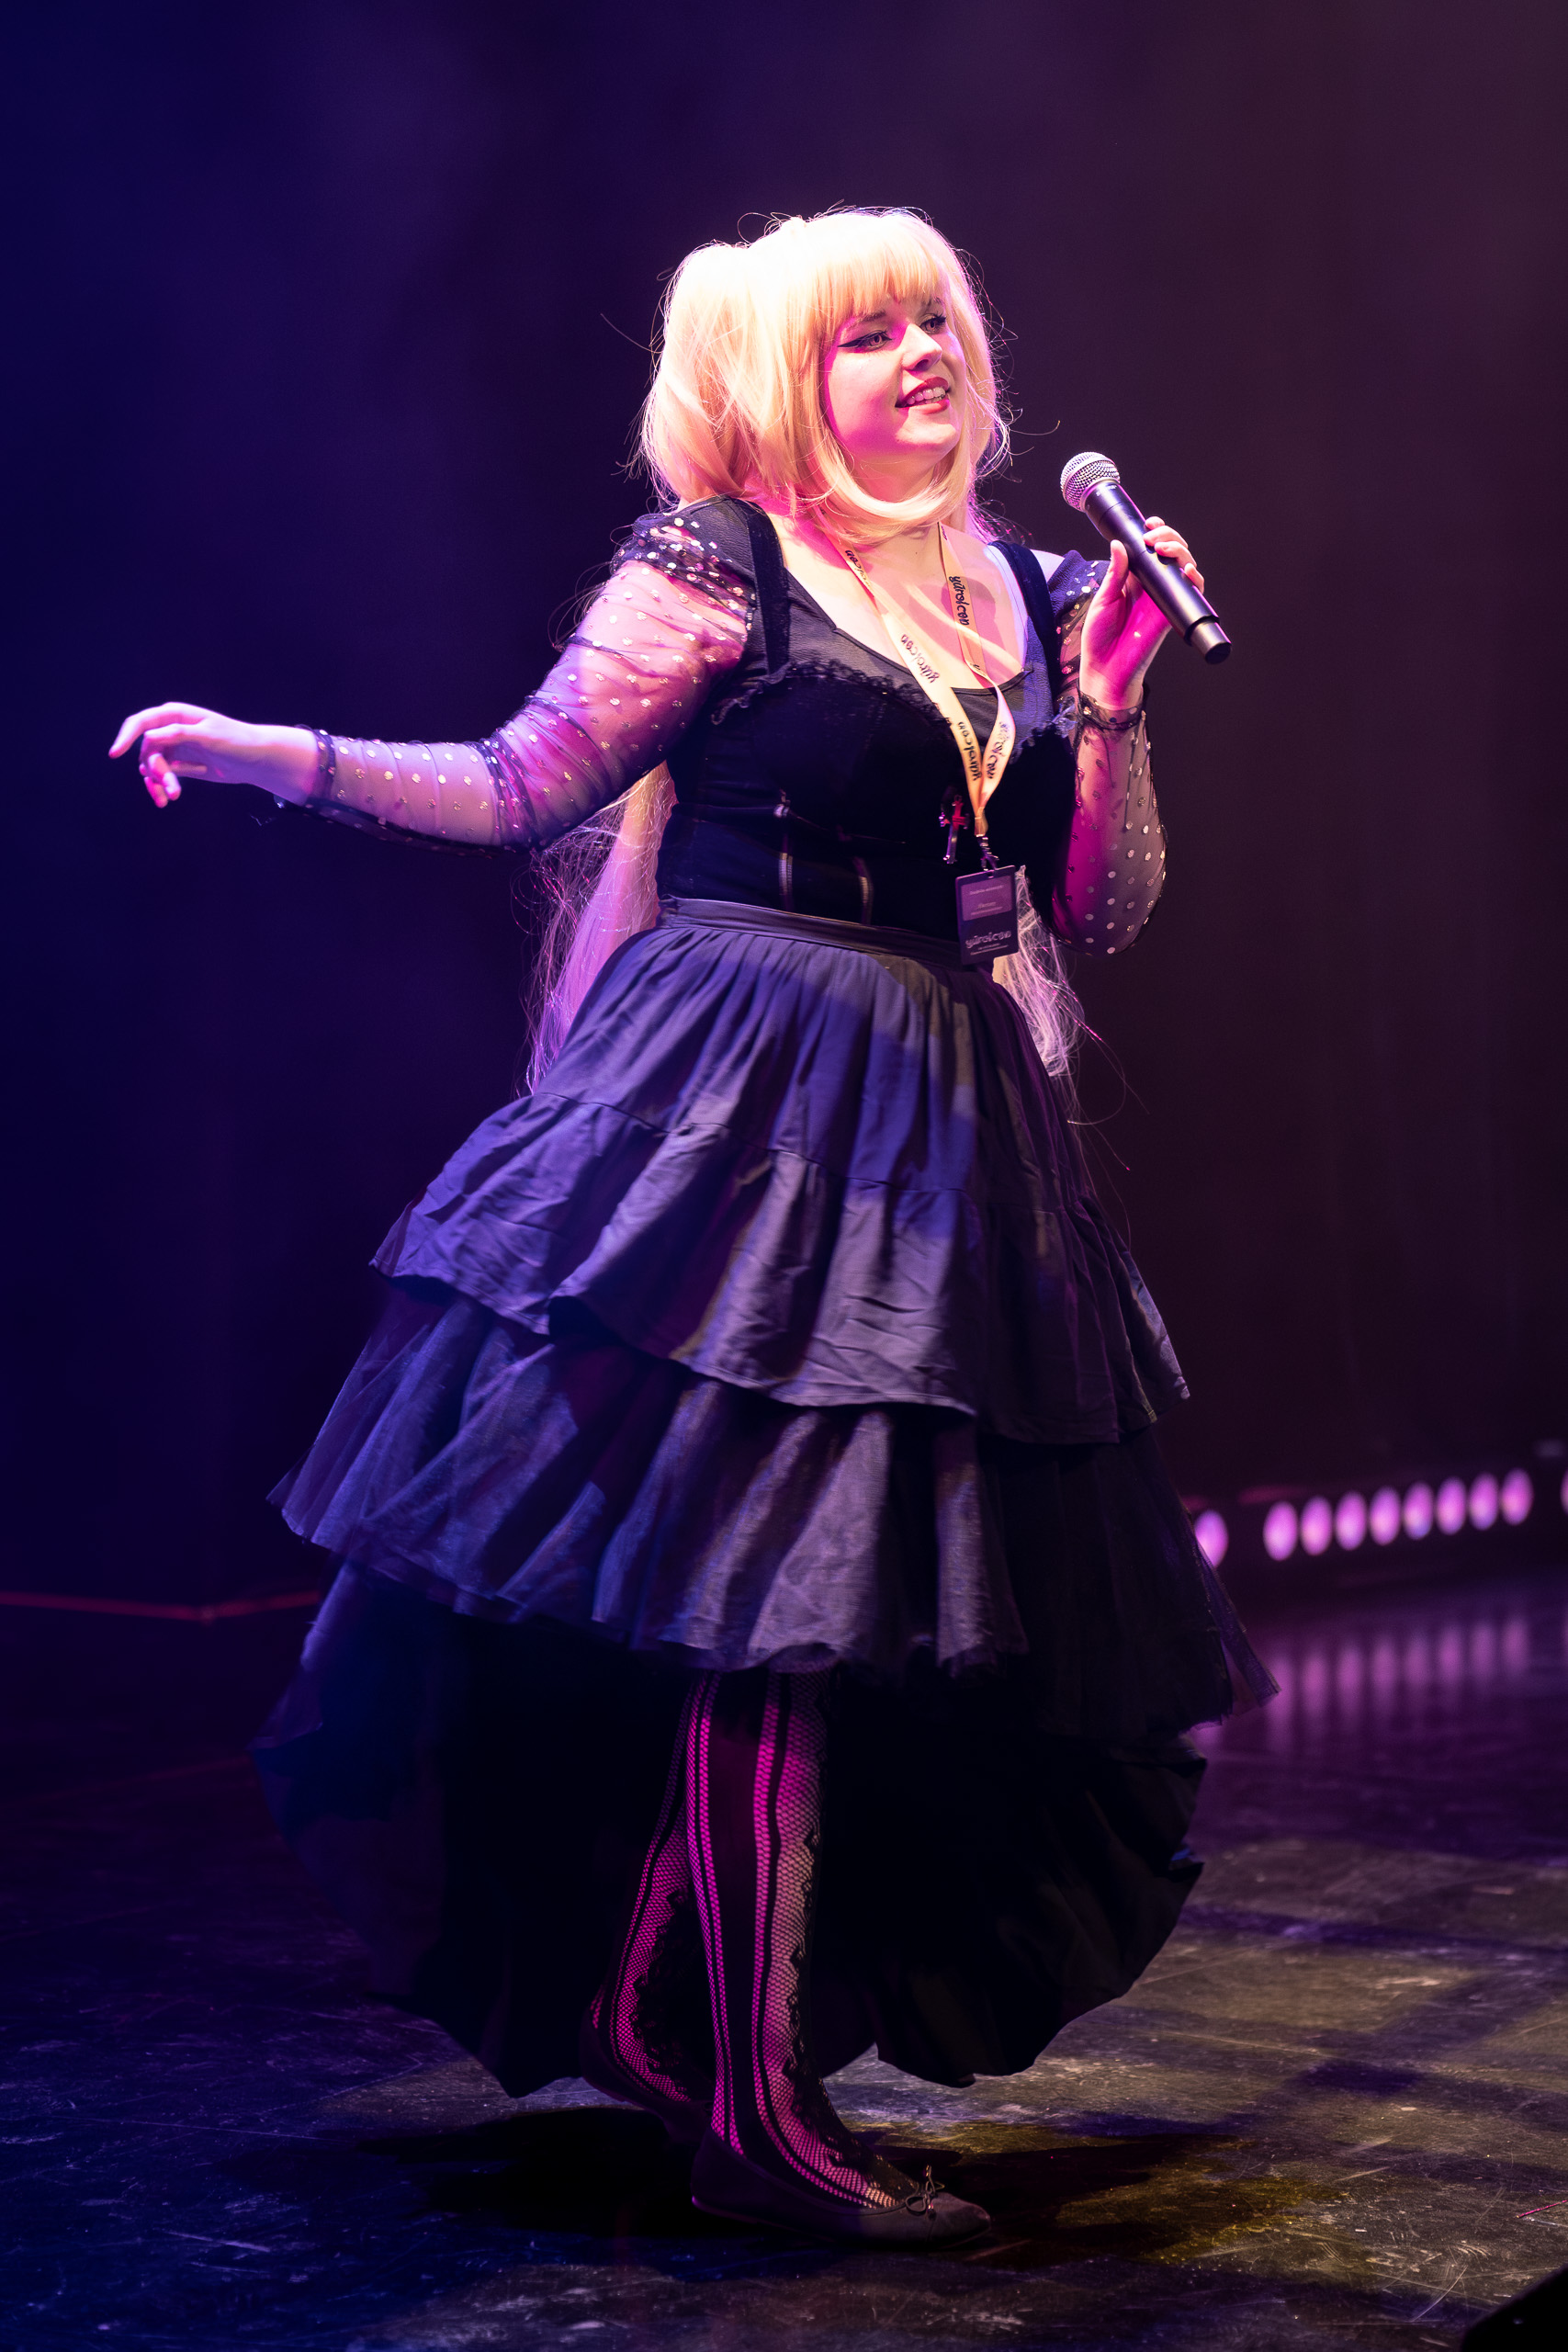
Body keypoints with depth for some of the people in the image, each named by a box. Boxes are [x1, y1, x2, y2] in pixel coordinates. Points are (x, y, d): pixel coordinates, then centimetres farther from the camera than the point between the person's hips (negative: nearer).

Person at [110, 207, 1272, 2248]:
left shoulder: (1016, 593, 15)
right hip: (750, 1107, -6)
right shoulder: (721, 567, 0)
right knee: (764, 1574, -10)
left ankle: (669, 2023, 21)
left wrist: (1110, 685, 2)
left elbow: (1103, 913, 13)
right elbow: (523, 785, 1)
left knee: (925, 1611, 5)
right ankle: (760, 2118, -4)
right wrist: (274, 755, -7)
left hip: (934, 1138, 7)